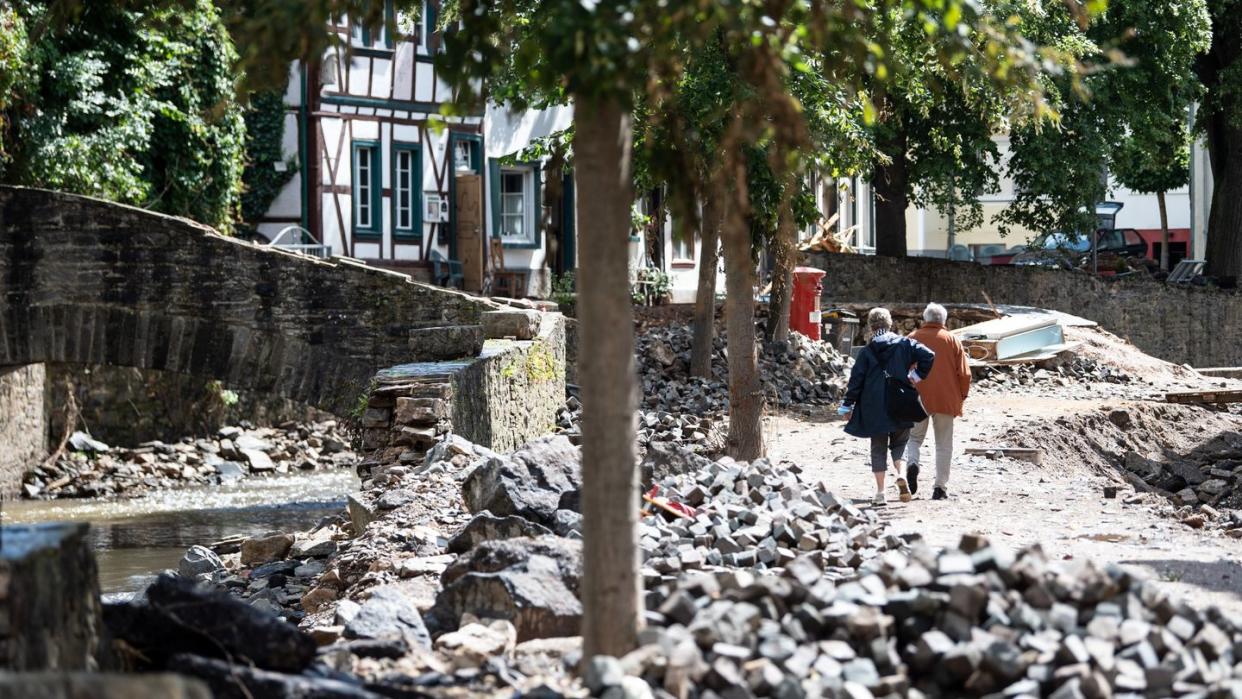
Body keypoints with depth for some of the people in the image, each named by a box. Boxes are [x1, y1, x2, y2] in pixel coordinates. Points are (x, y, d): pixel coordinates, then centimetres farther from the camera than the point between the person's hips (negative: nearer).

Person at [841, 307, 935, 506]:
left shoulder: (867, 352, -2)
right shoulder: (904, 344, -1)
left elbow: (857, 379, -2)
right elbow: (928, 356, -12)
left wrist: (848, 405, 5)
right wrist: (918, 376, 2)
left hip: (874, 409, -1)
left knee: (878, 449, 7)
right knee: (899, 444, 17)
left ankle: (880, 493, 3)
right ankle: (901, 475, -11)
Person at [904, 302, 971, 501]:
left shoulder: (912, 339, 3)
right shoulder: (952, 340, 1)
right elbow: (964, 374, -1)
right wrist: (961, 397, 12)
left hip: (917, 400, 0)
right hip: (946, 400, 0)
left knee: (914, 438, 13)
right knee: (944, 444, 7)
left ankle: (912, 463, -18)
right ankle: (941, 487, 3)